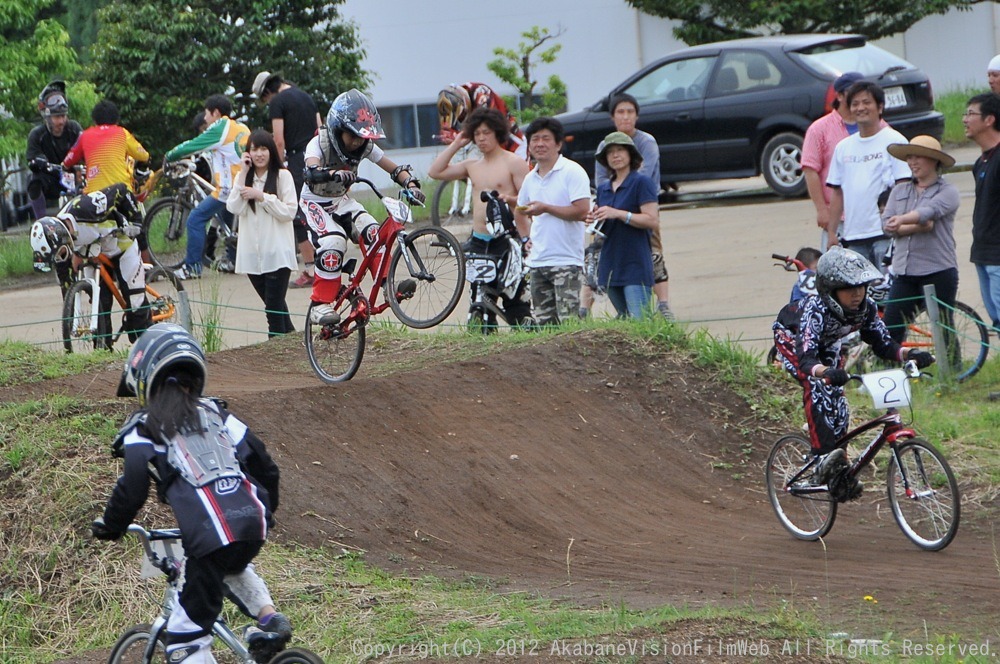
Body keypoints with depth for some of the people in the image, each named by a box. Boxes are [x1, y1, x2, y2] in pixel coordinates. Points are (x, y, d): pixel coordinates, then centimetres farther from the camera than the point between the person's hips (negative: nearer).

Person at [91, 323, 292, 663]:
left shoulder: (145, 429, 7)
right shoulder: (216, 414, 22)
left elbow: (132, 489, 1)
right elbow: (263, 463, 20)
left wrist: (109, 527, 20)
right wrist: (267, 509, 36)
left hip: (208, 533, -6)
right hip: (253, 523, 6)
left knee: (187, 637, 3)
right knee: (233, 567, 41)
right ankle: (268, 615, 19)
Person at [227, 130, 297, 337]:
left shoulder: (282, 176, -1)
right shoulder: (243, 178, 11)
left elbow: (289, 211, -10)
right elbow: (235, 209, -5)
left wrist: (261, 196, -15)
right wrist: (243, 174, -6)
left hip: (277, 252, -5)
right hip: (252, 253, 5)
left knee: (274, 306, -9)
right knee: (274, 304, 13)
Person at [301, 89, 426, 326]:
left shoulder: (365, 146, -10)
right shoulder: (319, 144, -25)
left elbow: (395, 169, -10)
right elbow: (312, 173, -45)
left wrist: (411, 185, -31)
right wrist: (336, 174, -65)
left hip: (341, 200, 5)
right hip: (315, 202, -5)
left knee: (373, 232, -22)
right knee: (333, 240, -30)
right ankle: (321, 304, -23)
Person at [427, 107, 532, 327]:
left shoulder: (513, 163, -2)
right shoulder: (472, 166, 15)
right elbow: (435, 171, 13)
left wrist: (510, 199, -27)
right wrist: (456, 144, 11)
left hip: (506, 240, -6)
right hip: (478, 242, 6)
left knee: (515, 299, -9)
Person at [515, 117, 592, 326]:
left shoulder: (572, 172, -7)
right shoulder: (530, 178, 15)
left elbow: (582, 211, -17)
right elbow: (520, 212, 33)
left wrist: (545, 208, -14)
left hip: (566, 262, -7)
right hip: (537, 261, 7)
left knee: (568, 321, -13)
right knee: (542, 322, 7)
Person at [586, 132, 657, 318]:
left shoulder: (642, 182, -4)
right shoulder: (603, 188, 16)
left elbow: (653, 220, -14)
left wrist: (618, 214, -19)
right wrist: (595, 220, 0)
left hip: (636, 265, -7)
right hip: (610, 266, 7)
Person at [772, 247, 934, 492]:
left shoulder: (865, 308, -27)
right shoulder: (816, 309, -43)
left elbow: (882, 344, -21)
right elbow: (806, 358, -51)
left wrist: (909, 354, -41)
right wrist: (825, 372, -72)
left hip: (826, 346, 6)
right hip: (792, 338, -6)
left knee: (836, 399, -5)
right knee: (815, 386, -31)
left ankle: (838, 473, 8)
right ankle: (825, 458, -33)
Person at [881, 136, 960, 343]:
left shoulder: (948, 191, 0)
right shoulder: (899, 191, 14)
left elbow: (931, 210, -21)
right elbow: (886, 225, 2)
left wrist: (902, 220, -38)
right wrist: (917, 226, -15)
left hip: (938, 271, -5)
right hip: (904, 272, 5)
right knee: (890, 332, -1)